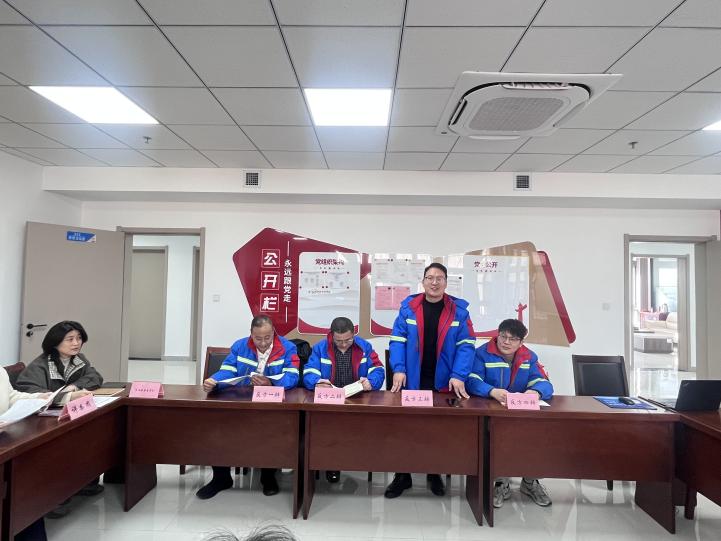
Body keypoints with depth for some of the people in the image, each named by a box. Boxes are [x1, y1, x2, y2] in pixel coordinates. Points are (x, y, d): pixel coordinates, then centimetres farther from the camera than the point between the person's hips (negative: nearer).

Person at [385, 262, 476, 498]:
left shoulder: (459, 310, -2)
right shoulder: (408, 307, -2)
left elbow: (466, 345, -5)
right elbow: (398, 340, -3)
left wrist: (458, 376, -16)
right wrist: (399, 370, -13)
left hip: (444, 382, 0)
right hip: (412, 381, 0)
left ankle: (435, 474, 36)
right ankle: (402, 476, 28)